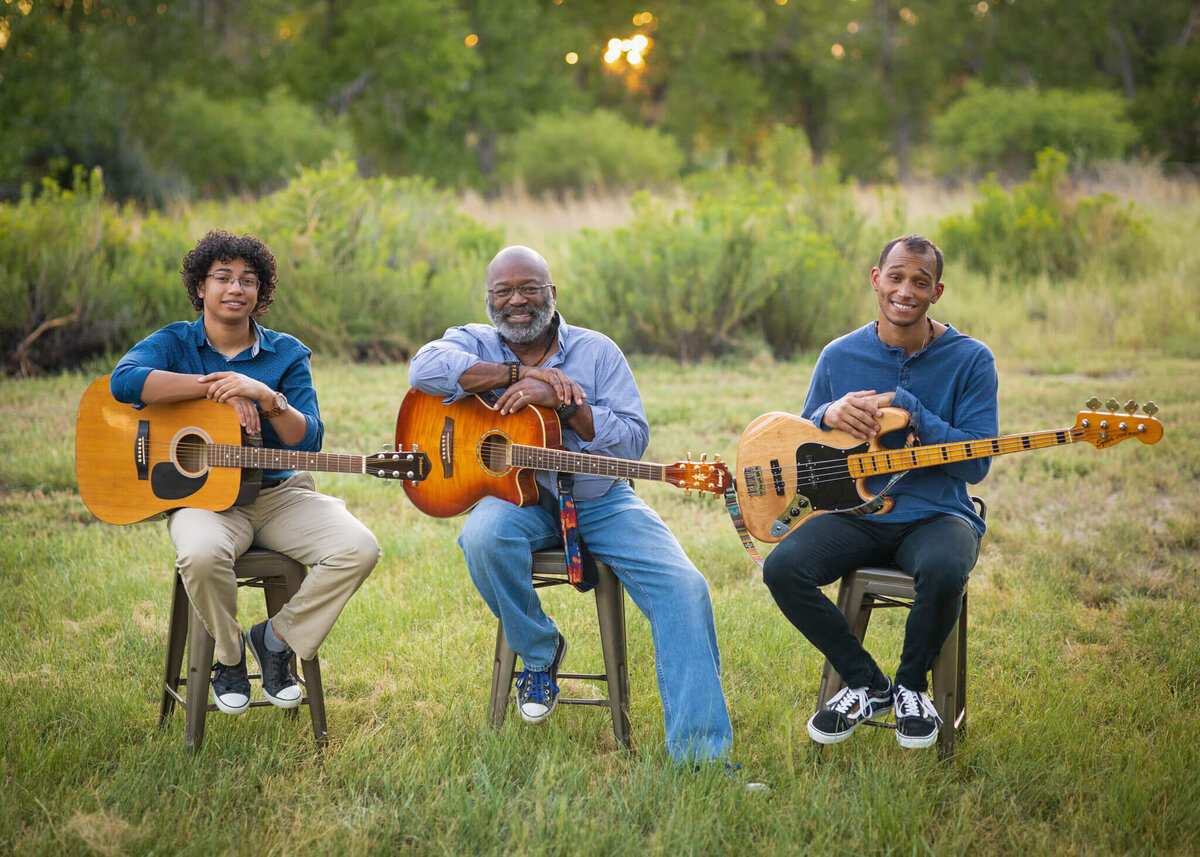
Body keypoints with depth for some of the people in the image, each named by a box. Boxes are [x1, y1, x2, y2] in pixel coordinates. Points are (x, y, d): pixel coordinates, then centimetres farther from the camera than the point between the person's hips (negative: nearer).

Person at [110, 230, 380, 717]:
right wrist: (214, 386, -21)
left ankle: (277, 638, 2)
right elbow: (124, 380, -20)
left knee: (358, 549, -22)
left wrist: (267, 397, -21)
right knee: (201, 555, -38)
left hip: (279, 494, 3)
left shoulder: (287, 354, 8)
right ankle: (228, 655, -5)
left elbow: (308, 442, -3)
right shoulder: (174, 344, 4)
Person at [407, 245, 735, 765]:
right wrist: (520, 374, -21)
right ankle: (539, 653, -8)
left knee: (683, 589, -20)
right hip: (518, 496, -1)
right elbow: (425, 368, -20)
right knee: (484, 535, -36)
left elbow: (633, 438, -6)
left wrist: (558, 402, -19)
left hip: (600, 499, 1)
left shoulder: (596, 351, 5)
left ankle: (700, 750, -22)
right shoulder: (474, 345, 5)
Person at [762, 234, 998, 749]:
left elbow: (976, 463, -8)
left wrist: (905, 409, -16)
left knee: (943, 571, -38)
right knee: (783, 568, -26)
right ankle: (866, 684, -3)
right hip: (857, 514, 3)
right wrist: (829, 415, -11)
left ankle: (911, 686, -5)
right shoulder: (840, 357, 6)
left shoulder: (970, 360, -2)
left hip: (937, 514, -3)